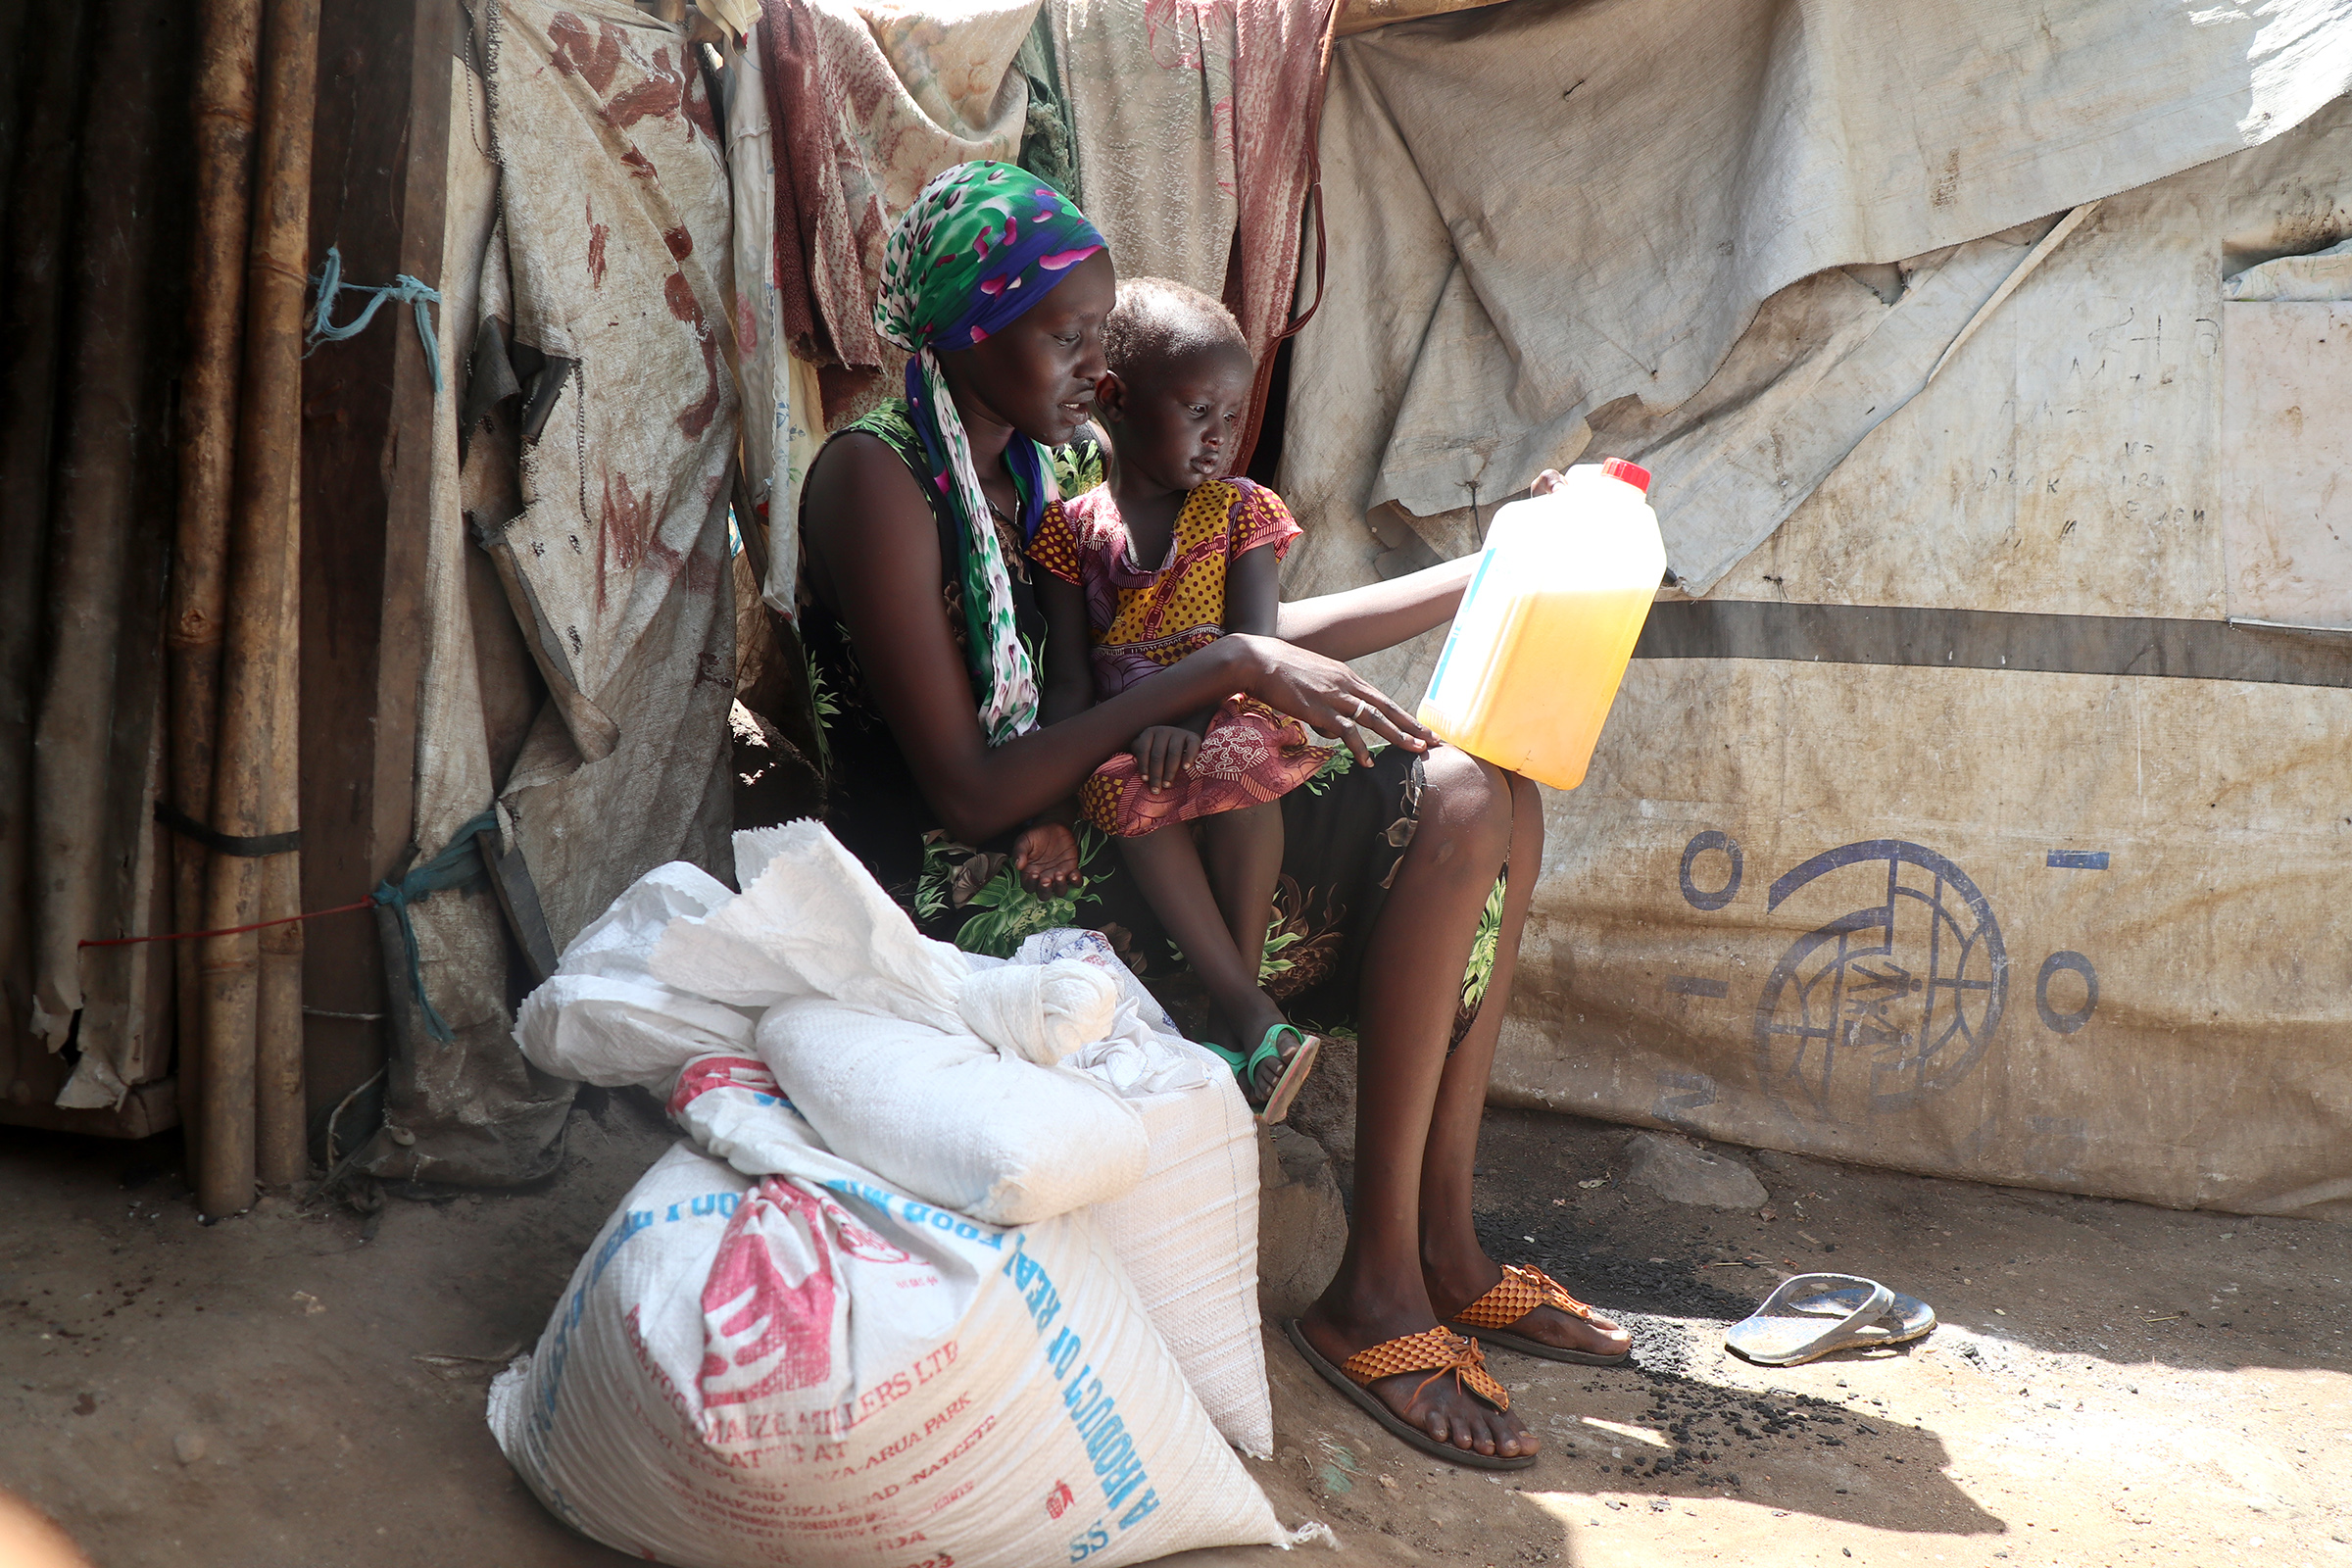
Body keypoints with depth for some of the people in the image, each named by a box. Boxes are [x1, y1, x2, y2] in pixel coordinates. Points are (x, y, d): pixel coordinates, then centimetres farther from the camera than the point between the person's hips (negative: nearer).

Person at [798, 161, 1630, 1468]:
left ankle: (1444, 1247, 2)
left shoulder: (1050, 470, 12)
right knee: (1451, 815, -16)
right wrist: (1221, 672, -23)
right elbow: (971, 790, -21)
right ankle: (1374, 1292, -11)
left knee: (1486, 796, 1)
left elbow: (1253, 632, 19)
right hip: (967, 901, -9)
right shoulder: (879, 477, -13)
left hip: (1080, 830, 9)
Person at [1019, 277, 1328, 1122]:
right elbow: (1068, 681, 2)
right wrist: (1052, 808, -11)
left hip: (1222, 718, 0)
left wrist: (1187, 719, -27)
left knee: (1240, 761, -32)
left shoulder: (1238, 510, 7)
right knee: (1130, 790, -31)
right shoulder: (1073, 528, 8)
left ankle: (1236, 1001, -20)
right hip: (1124, 740, 0)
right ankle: (1253, 1014, -31)